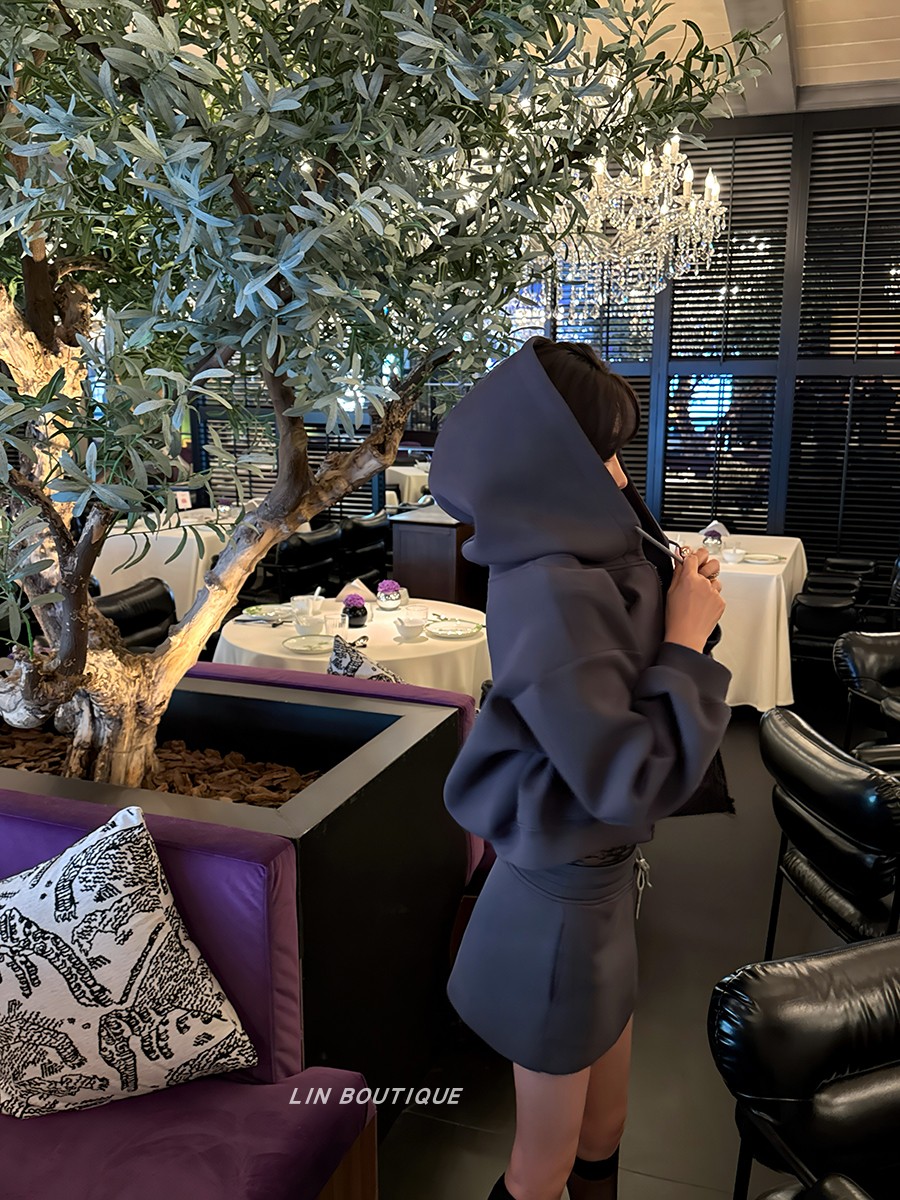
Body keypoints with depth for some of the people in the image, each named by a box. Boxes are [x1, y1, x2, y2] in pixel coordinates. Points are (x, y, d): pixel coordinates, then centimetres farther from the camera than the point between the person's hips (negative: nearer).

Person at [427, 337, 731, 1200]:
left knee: (602, 1130, 28)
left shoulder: (559, 565, -2)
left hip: (593, 880, 9)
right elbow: (631, 780, -30)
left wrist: (677, 605, 0)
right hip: (564, 905, -8)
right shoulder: (550, 593, -30)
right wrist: (687, 641, -21)